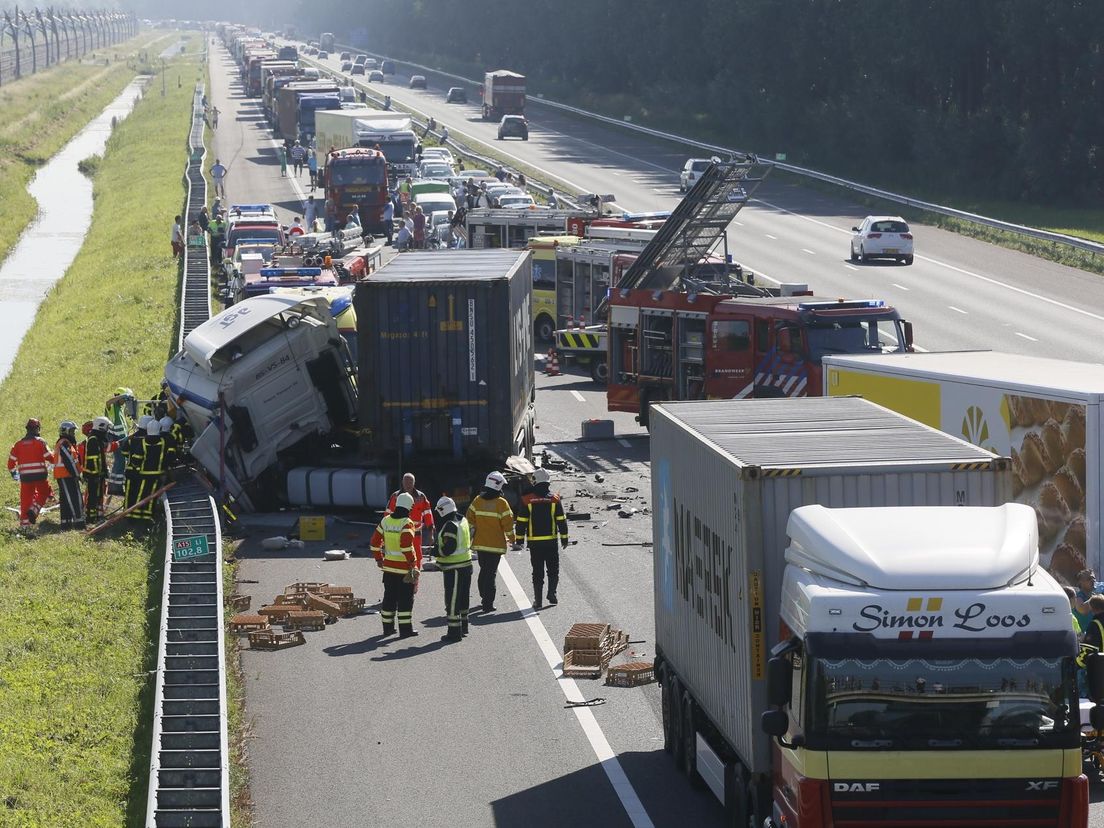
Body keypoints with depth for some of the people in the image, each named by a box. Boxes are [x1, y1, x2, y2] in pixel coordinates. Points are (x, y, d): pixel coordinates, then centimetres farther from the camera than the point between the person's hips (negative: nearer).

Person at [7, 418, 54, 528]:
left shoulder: (19, 444, 7)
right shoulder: (40, 442, -5)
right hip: (40, 474, -3)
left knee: (26, 498, 9)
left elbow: (12, 459, 10)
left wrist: (13, 472, 25)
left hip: (25, 475, 3)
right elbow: (50, 457, -6)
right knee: (43, 494, 14)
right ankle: (33, 511, -7)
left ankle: (24, 521, 7)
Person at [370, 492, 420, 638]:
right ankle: (405, 629, 3)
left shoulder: (385, 521, 5)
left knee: (389, 597, 15)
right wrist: (412, 563, -16)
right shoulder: (407, 523, -15)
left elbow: (375, 541, 9)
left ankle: (387, 627, 22)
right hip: (404, 568, -6)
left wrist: (378, 559, 20)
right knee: (405, 598, 2)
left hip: (388, 566, 6)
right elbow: (406, 545, -26)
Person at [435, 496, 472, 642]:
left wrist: (437, 551, -9)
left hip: (454, 569, -10)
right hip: (466, 564, 10)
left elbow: (449, 548, -26)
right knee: (463, 598, 21)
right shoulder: (463, 521, 8)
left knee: (452, 601, -4)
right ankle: (463, 626, 33)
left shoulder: (450, 526, -21)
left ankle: (454, 631, -3)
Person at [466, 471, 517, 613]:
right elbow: (508, 523, -11)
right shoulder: (501, 503, -13)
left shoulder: (478, 500, 1)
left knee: (483, 571, 20)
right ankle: (488, 604, -6)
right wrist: (512, 539, 3)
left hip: (480, 543, 5)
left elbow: (470, 520, 7)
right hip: (496, 544, -5)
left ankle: (484, 598, 30)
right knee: (491, 573, -3)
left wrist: (471, 535, 19)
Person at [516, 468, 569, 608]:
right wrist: (564, 538, 8)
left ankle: (538, 600, 3)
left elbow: (521, 522, -2)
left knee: (537, 572, 5)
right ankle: (552, 594, 2)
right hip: (551, 540, 0)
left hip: (534, 542, 0)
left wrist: (520, 539, 5)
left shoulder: (527, 500, -3)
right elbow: (562, 520, 0)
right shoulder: (555, 499, -2)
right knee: (553, 569, 14)